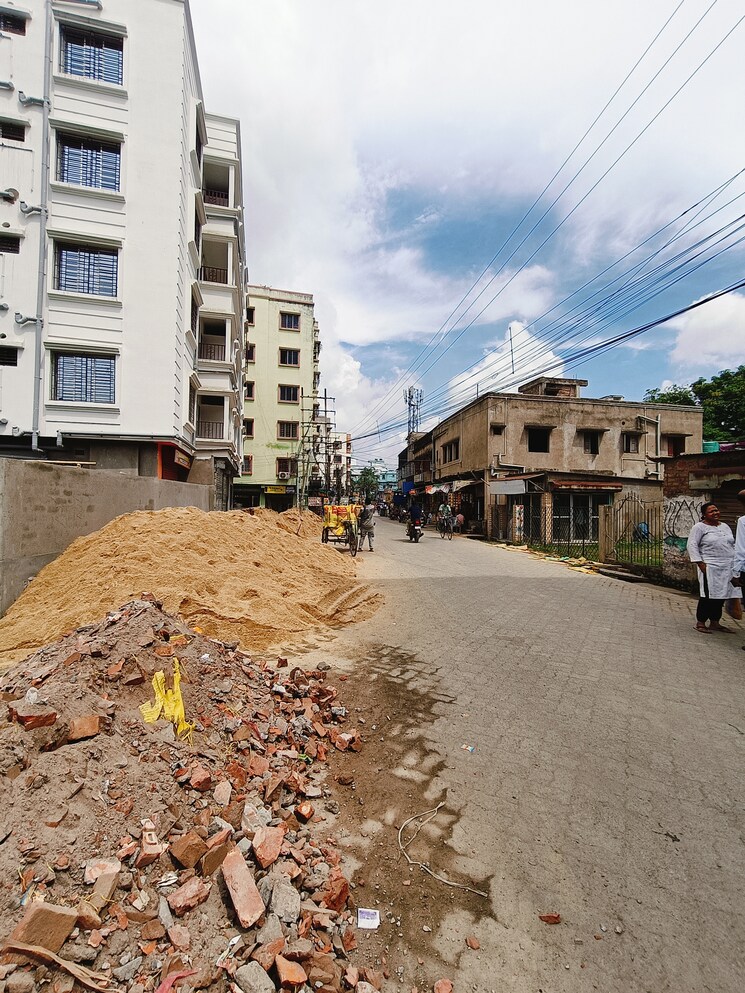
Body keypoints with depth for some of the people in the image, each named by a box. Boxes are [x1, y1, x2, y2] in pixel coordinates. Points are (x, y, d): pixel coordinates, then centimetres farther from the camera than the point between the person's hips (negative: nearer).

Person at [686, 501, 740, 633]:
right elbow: (692, 545, -9)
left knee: (721, 596, 9)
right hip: (710, 568, -6)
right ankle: (700, 623, 2)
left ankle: (715, 623, 18)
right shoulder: (699, 527, -4)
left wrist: (736, 563, 14)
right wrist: (699, 562, -15)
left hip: (728, 568, 6)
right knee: (709, 596, -7)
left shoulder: (725, 526, 17)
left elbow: (733, 545, 22)